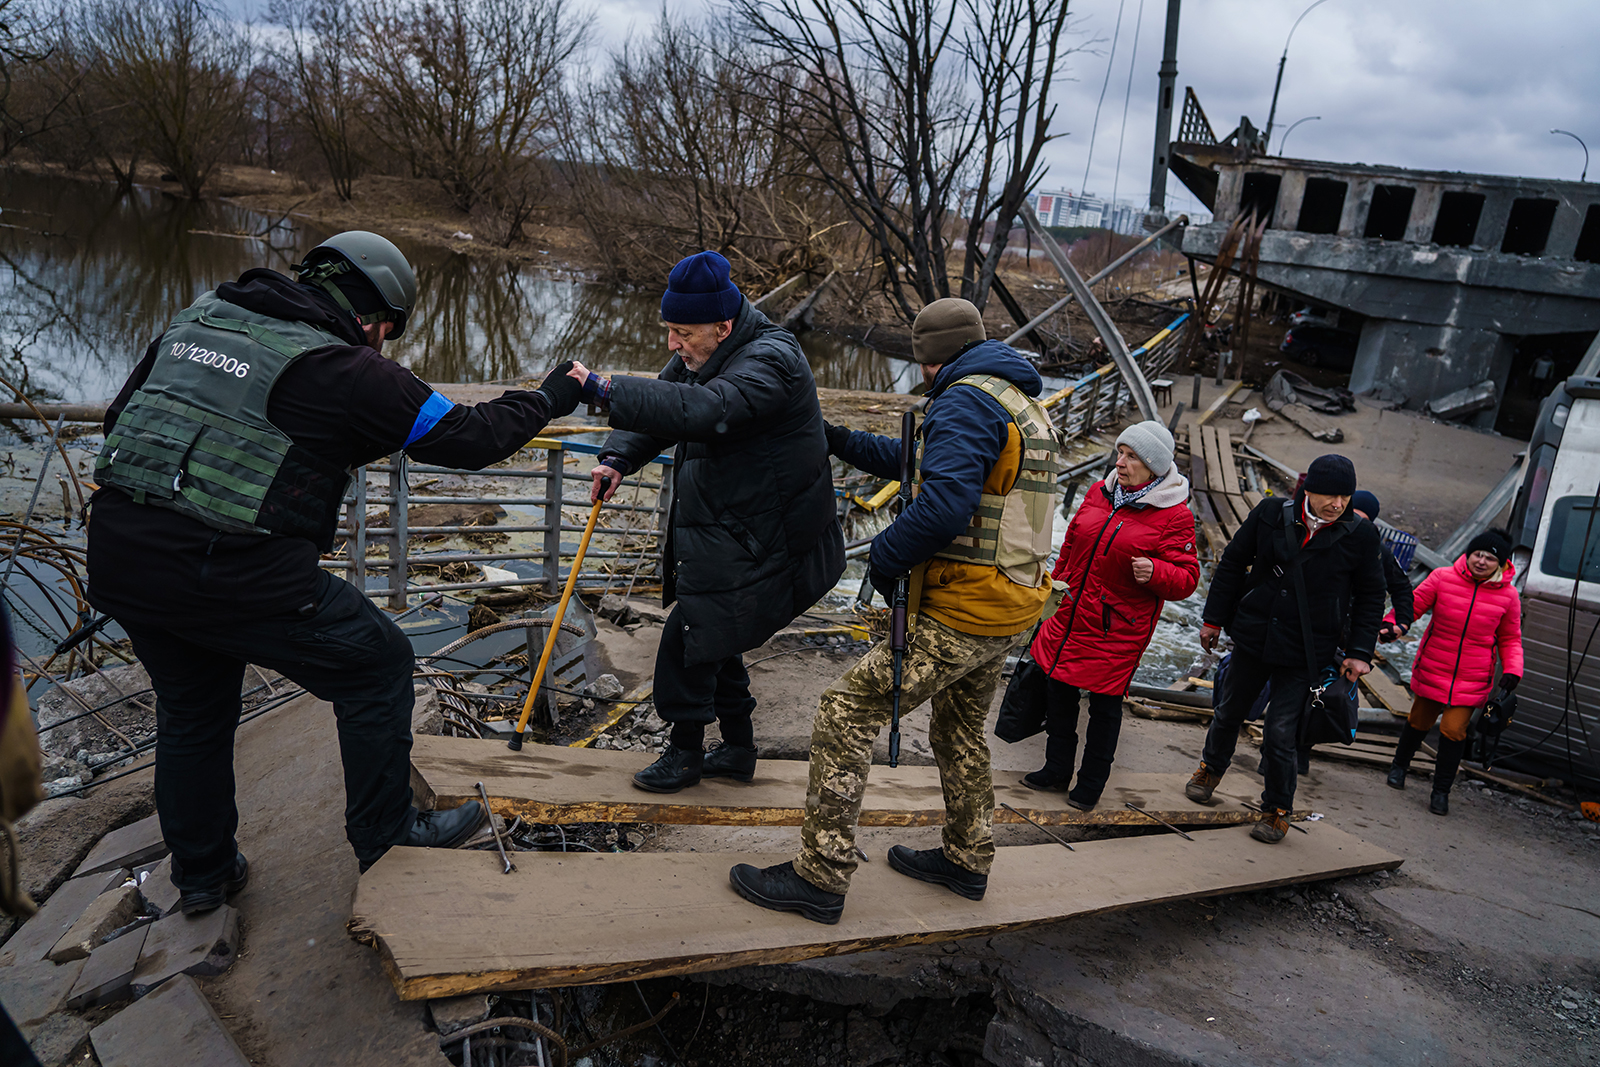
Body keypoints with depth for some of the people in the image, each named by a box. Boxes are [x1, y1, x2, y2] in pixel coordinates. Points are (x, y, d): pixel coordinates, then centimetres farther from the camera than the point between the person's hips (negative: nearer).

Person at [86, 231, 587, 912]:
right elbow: (466, 438, -4)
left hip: (117, 554, 8)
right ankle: (386, 837, 23)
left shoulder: (200, 316, 13)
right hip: (235, 573, -8)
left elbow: (122, 413, 18)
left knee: (192, 708, 26)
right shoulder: (345, 370, -8)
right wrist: (549, 398, 11)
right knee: (377, 664, 10)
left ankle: (201, 874, 42)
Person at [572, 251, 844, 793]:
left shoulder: (771, 362, -23)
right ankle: (738, 749, 33)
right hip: (719, 533, 10)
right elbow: (658, 404, 12)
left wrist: (606, 390, -39)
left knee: (689, 637, -6)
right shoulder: (701, 356, 8)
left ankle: (685, 752, 15)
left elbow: (703, 410, -39)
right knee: (713, 637, 18)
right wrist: (618, 458, -8)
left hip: (759, 542, -10)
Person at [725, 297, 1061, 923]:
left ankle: (821, 878, 0)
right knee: (960, 731, 26)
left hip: (959, 616, -10)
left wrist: (885, 558, -15)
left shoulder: (966, 401, -15)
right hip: (1009, 613, 10)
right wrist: (843, 443, 23)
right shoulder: (1025, 407, 18)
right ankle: (967, 860, 42)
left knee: (846, 713, -5)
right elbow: (922, 460, 26)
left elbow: (943, 504, -30)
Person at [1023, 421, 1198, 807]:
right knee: (1059, 691, 13)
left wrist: (1155, 572, -31)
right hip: (1071, 617, 6)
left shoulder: (1174, 516, -11)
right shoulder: (1099, 493, 5)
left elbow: (1186, 577, -11)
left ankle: (1092, 782, 23)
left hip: (1119, 630, -5)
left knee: (1105, 703, 5)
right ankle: (1057, 768, 31)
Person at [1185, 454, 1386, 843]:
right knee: (1231, 710, 18)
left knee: (1280, 730, -3)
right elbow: (1233, 563, 4)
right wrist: (1214, 619, 6)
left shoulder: (1360, 535, -8)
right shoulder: (1270, 514, -7)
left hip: (1303, 651, -2)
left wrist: (1360, 652, -3)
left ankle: (1278, 809, 19)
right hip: (1253, 636, 2)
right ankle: (1211, 767, 46)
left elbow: (1370, 597, 3)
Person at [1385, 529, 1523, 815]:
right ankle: (1400, 765, 42)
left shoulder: (1508, 595, -3)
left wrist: (1512, 671, -7)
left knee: (1454, 729, -9)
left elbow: (1510, 639, 8)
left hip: (1472, 681, 0)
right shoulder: (1442, 578, -9)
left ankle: (1441, 791, 10)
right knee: (1419, 721, 13)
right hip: (1432, 671, 0)